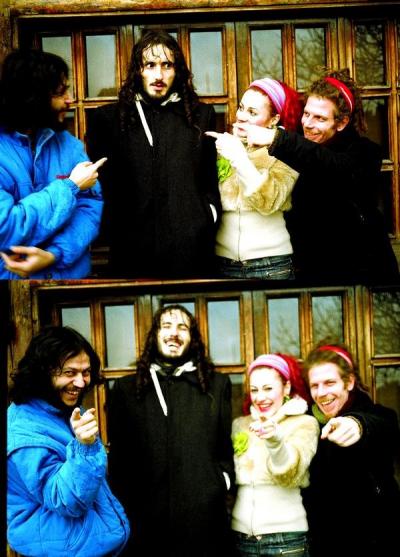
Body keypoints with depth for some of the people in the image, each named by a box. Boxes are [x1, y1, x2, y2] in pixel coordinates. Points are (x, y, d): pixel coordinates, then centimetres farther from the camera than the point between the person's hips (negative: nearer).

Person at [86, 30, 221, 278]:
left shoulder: (201, 115, 12)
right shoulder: (108, 118, 7)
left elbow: (211, 178, 16)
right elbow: (101, 182, 7)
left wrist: (210, 216, 2)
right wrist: (111, 233, -2)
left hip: (192, 248, 1)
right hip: (131, 250, -1)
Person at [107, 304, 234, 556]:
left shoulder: (217, 384, 11)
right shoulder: (126, 389, 10)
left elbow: (226, 447, 13)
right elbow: (118, 457, 8)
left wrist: (221, 484, -1)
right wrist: (122, 512, 2)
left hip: (204, 519, 0)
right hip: (145, 522, 0)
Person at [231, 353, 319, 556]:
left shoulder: (304, 423, -4)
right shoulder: (239, 425, 8)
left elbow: (291, 474, -20)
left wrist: (274, 439, -36)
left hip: (285, 538, -3)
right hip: (241, 536, 4)